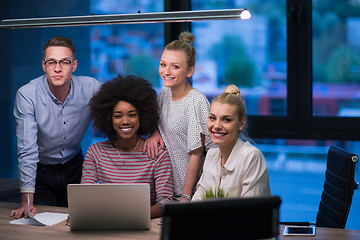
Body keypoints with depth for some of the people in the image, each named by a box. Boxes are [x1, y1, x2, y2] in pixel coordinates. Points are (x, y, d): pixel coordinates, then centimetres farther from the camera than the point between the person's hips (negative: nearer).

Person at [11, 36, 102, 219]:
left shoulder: (91, 88, -18)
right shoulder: (27, 95, -25)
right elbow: (27, 150, -27)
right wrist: (27, 201, -31)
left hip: (74, 168, 2)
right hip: (40, 171, -2)